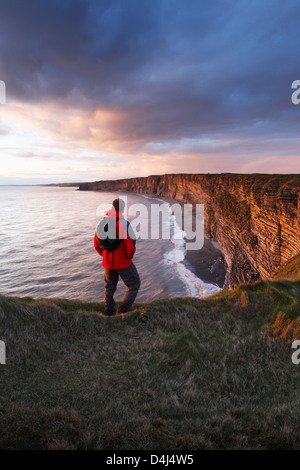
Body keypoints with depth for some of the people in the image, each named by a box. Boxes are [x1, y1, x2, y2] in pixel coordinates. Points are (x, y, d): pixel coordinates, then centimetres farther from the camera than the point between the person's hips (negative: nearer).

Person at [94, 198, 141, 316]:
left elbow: (96, 243, 8)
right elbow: (131, 244, -23)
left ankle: (108, 313, 32)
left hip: (108, 262, 6)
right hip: (123, 262, -6)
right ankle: (121, 312, 7)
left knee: (109, 287, 23)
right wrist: (130, 256, -3)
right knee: (134, 284, 12)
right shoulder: (123, 223, -20)